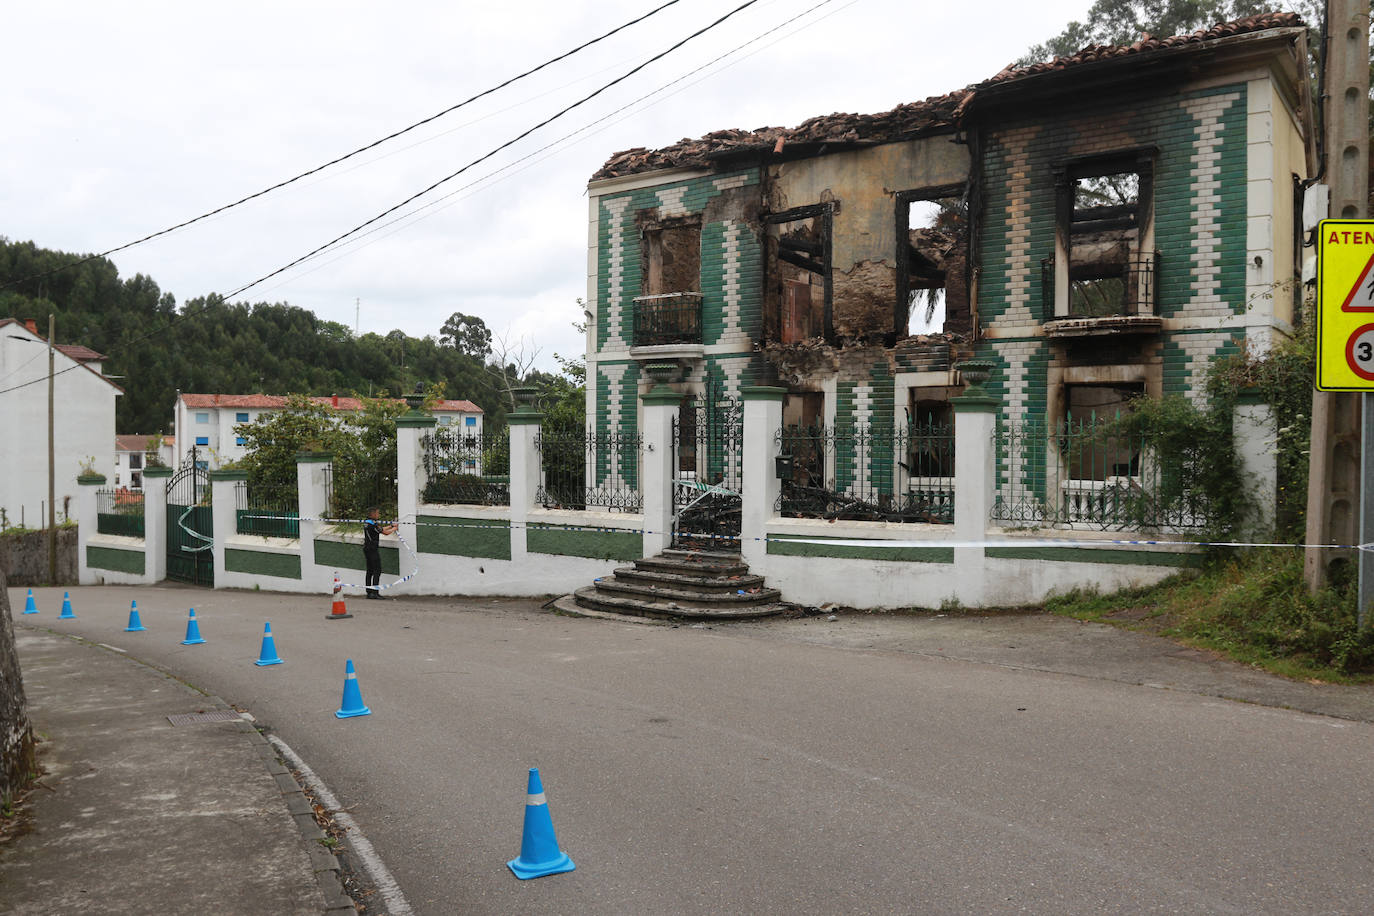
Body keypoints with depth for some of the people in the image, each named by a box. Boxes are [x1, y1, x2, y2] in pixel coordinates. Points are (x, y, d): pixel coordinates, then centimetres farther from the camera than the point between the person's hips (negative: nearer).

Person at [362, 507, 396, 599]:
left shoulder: (366, 522, 11)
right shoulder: (373, 524, -17)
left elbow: (381, 529, 20)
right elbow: (385, 532, -12)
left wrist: (391, 525, 21)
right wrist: (394, 529, 6)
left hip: (367, 549, 10)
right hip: (373, 549, -10)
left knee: (370, 571, 11)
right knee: (377, 570, -9)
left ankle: (369, 592, 13)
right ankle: (375, 593, -14)